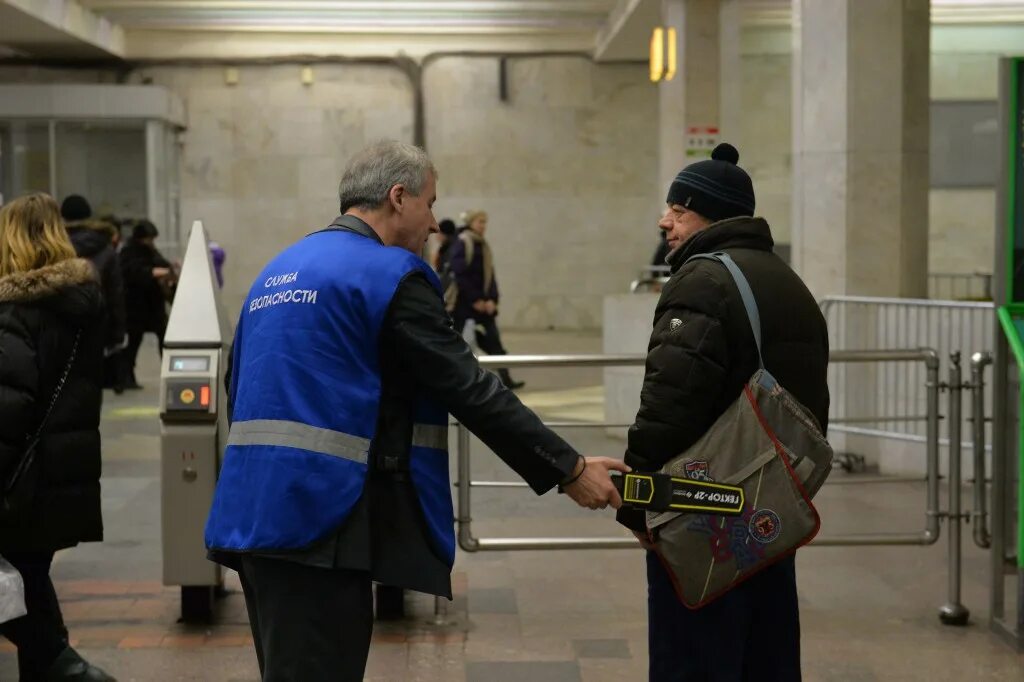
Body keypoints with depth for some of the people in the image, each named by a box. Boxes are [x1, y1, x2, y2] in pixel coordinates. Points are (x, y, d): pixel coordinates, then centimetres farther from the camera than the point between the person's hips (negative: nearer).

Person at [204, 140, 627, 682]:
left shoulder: (277, 270, 17)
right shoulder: (393, 274, -9)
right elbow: (469, 390, -11)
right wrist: (569, 469, -5)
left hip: (254, 510, 9)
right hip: (319, 512, -9)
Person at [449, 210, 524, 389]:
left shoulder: (483, 246, 13)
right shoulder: (462, 243, -10)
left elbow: (490, 275, 12)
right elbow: (459, 274, -16)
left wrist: (492, 299, -3)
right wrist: (475, 299, -15)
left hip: (483, 304, 7)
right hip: (464, 304, -7)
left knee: (493, 341, 1)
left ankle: (505, 379, -1)